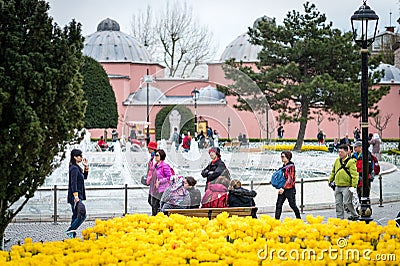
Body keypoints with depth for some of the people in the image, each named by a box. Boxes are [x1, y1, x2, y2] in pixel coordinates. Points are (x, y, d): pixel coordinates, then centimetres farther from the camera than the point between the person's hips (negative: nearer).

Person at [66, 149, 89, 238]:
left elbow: (84, 177, 30)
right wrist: (76, 196, -28)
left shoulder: (77, 168, 17)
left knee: (76, 216, 11)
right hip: (75, 196, -10)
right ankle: (70, 230, -11)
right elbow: (73, 183, -21)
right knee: (82, 215, -14)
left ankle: (71, 234, 14)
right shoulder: (74, 168, -13)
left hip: (77, 196, 10)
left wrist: (86, 167, 17)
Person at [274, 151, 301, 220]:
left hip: (290, 189, -7)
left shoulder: (291, 166, -11)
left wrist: (283, 188, -23)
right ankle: (276, 219, -2)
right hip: (283, 189, 7)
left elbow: (290, 179, -17)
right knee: (278, 204, -2)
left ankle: (299, 219, 20)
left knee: (292, 205, 3)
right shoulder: (284, 166, 13)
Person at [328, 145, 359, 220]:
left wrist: (354, 185, -19)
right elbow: (333, 172, 26)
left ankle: (354, 215, 11)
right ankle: (340, 218, 15)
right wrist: (330, 180, 21)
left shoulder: (351, 162, -9)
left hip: (346, 187, -7)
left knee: (347, 202, -8)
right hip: (337, 186, 7)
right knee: (338, 203, 7)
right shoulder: (337, 161, 11)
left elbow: (354, 174, -14)